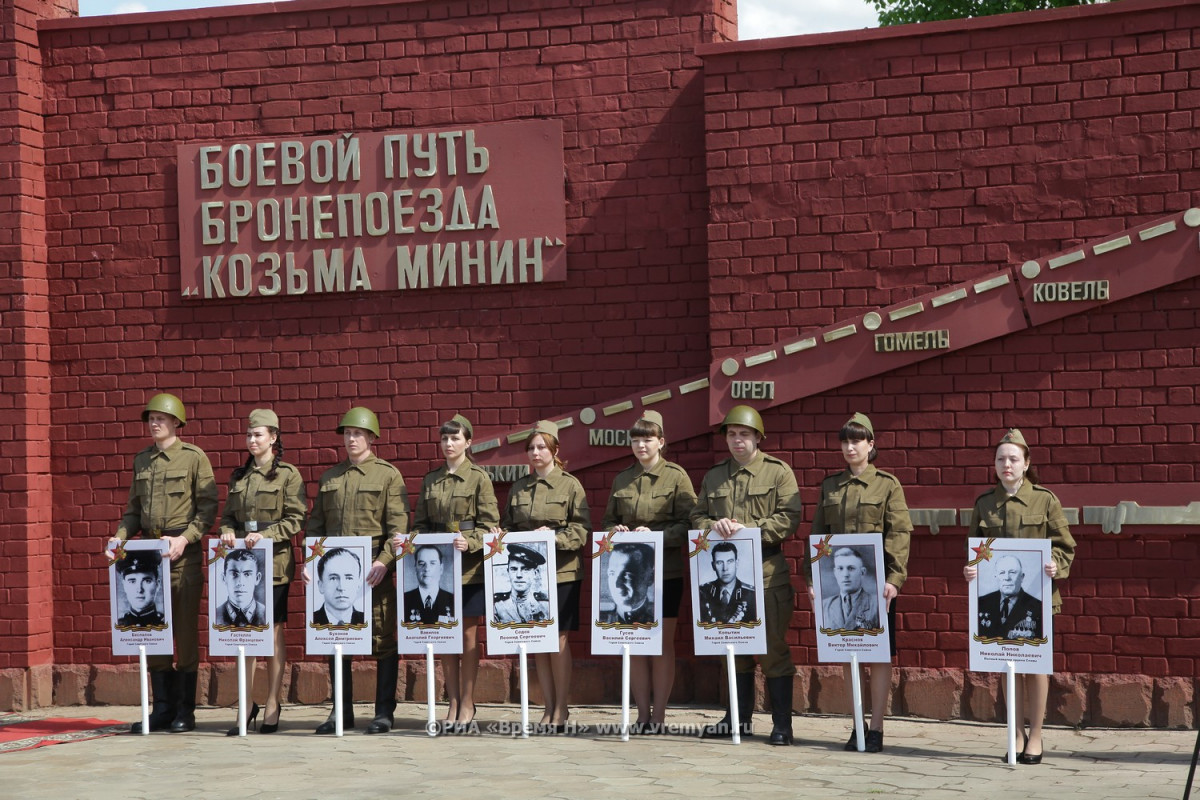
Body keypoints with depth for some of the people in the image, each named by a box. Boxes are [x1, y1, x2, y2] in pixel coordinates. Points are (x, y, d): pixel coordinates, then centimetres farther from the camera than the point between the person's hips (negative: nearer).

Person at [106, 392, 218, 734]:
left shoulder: (194, 457, -1)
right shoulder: (141, 461, 15)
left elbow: (208, 507, -6)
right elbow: (134, 509, 19)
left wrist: (184, 539, -18)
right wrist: (120, 537, 2)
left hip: (184, 554, -5)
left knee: (186, 631, -1)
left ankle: (185, 711, 5)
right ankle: (162, 708, 11)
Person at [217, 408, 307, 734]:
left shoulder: (288, 475, -2)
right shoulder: (238, 476, 14)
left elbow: (295, 520, -7)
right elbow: (228, 515, 17)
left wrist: (265, 535, -18)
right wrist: (228, 533, -4)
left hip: (275, 563, -4)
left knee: (273, 632, 1)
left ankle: (272, 707, 7)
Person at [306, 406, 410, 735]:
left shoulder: (388, 475, 2)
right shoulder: (329, 477, 16)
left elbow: (399, 526, -6)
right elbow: (316, 524, 16)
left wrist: (384, 561, -19)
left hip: (375, 572, -4)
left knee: (383, 640, -1)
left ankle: (385, 711, 6)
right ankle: (342, 711, 14)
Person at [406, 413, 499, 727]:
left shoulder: (479, 478, -2)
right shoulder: (430, 480, 11)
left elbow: (490, 524, -6)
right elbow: (420, 523, 14)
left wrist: (469, 543, -22)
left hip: (469, 567, -4)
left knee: (468, 634, 1)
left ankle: (467, 704, 7)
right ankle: (452, 702, 13)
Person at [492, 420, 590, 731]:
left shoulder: (570, 486, 1)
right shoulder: (518, 488, 13)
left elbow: (582, 530, -5)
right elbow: (507, 527, 15)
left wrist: (553, 537, -19)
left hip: (561, 573, -4)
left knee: (558, 639, -2)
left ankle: (561, 708, 6)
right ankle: (549, 706, 13)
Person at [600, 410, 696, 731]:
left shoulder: (676, 476, -2)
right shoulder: (622, 479, 12)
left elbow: (688, 524, -7)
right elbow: (608, 521, 16)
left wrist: (655, 535, -19)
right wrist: (615, 532, -6)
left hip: (666, 572, -4)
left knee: (662, 644, 1)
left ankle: (658, 715, 7)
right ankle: (642, 714, 11)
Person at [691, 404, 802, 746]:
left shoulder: (778, 472, 0)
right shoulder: (714, 476, 14)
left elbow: (789, 519, -8)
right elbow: (697, 516, 14)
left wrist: (748, 528, -17)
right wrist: (714, 525, -9)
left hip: (768, 573, -5)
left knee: (774, 648, -3)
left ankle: (781, 723, 2)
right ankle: (739, 718, 21)